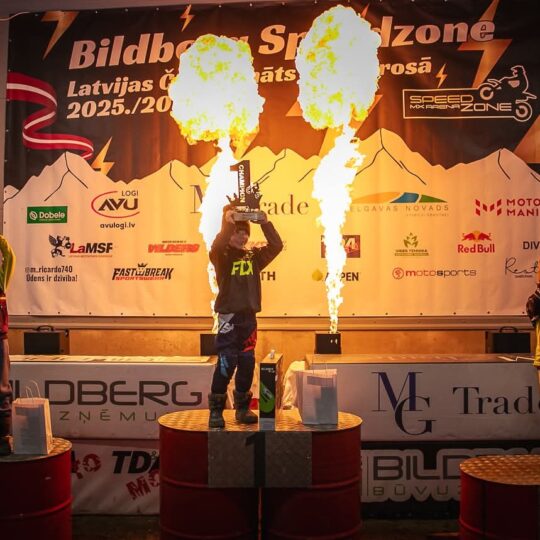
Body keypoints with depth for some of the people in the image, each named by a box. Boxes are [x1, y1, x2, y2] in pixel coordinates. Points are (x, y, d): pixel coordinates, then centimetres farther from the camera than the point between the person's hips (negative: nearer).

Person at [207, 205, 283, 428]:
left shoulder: (254, 256, 10)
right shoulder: (222, 257, -1)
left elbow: (276, 246, 0)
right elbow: (216, 247, -24)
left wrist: (265, 223, -10)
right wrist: (227, 223, -29)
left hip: (249, 317, 5)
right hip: (228, 316, -4)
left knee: (247, 364, 8)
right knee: (226, 363, -10)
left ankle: (242, 408, 20)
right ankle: (216, 410, 1)